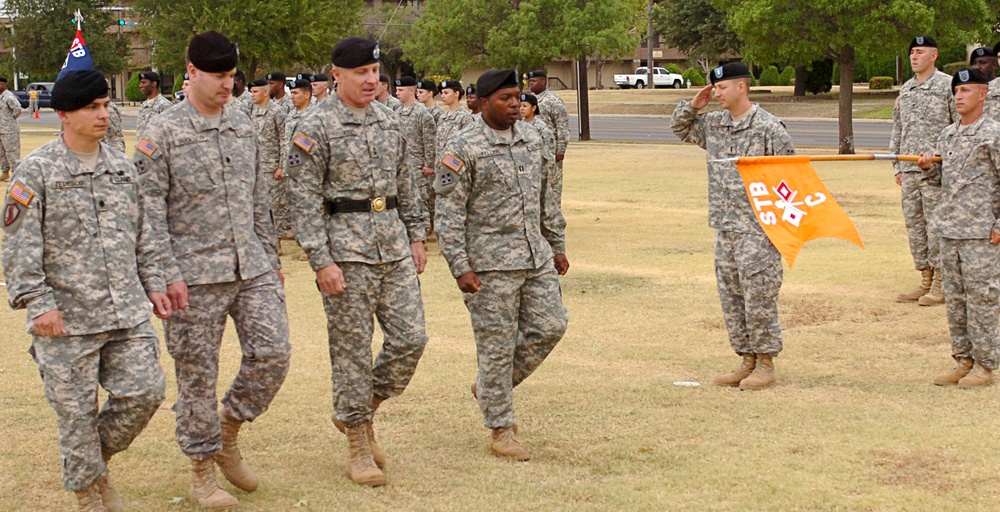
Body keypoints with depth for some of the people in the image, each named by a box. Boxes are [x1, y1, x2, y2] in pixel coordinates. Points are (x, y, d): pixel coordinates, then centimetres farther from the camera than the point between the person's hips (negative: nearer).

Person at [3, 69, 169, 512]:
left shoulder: (122, 168, 12)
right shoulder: (36, 171, -5)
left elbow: (142, 236, 21)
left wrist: (153, 284, 14)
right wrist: (38, 303, -13)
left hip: (128, 313, 5)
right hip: (67, 318, -4)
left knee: (146, 391, -2)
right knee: (76, 410, 3)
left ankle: (98, 458, 24)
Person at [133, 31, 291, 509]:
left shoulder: (243, 126, 11)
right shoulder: (162, 133, -6)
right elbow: (149, 209, -9)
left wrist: (271, 258, 16)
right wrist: (168, 273, -14)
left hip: (251, 267, 5)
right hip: (196, 273, -5)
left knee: (273, 353, -3)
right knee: (197, 373, 3)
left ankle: (228, 434, 20)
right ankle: (202, 471, 17)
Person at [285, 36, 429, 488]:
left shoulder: (388, 120, 11)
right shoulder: (316, 127, -8)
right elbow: (304, 198, -11)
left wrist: (416, 236, 14)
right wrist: (321, 260, -16)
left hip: (394, 243, 6)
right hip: (346, 246, -6)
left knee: (410, 338, 4)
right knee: (352, 348, 1)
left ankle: (363, 410, 25)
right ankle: (358, 444, 13)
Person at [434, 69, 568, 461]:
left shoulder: (531, 138, 11)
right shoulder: (463, 148, -10)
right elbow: (449, 214, -12)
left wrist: (557, 245, 19)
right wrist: (460, 268, -17)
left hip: (537, 258, 7)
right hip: (491, 263, -6)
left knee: (550, 326, 5)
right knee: (497, 345, -1)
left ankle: (490, 387, 25)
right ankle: (501, 430, 12)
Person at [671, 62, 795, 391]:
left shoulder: (768, 128, -10)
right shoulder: (714, 124, 11)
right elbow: (680, 128, 28)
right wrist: (692, 106, 7)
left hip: (758, 229, -7)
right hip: (725, 228, 7)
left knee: (759, 297, -3)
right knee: (731, 298, 10)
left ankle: (765, 364, 7)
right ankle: (747, 361, 20)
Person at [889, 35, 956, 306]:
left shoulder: (948, 85, -3)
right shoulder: (905, 89, 15)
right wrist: (897, 166, 15)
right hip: (909, 169, 7)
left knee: (937, 225, -6)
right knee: (914, 225, 8)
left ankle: (940, 284, 1)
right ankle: (925, 281, 16)